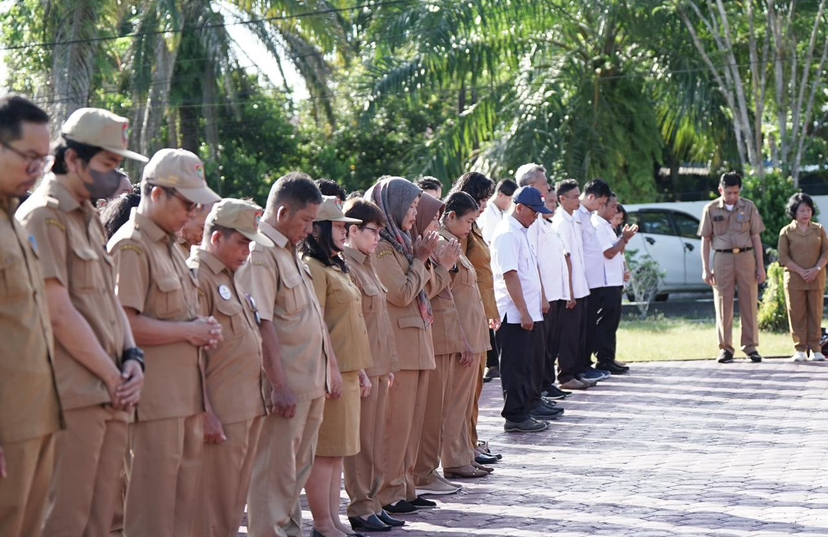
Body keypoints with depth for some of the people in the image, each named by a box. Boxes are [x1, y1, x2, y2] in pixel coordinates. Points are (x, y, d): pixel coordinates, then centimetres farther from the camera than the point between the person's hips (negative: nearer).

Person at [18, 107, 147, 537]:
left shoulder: (91, 219, 18)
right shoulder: (44, 215, -10)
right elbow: (59, 314, -15)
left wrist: (132, 358, 1)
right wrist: (114, 377, -9)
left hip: (112, 397, 9)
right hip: (75, 399, -9)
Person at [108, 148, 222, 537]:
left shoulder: (169, 247, 18)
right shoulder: (131, 247, -13)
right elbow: (124, 324, -22)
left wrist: (201, 331, 8)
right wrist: (189, 331, -13)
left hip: (185, 394, 10)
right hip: (155, 398, -10)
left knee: (185, 502, 13)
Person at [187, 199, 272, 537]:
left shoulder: (231, 278, 17)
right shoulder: (197, 276, -11)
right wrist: (205, 413, -19)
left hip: (250, 408, 9)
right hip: (221, 413, -9)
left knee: (235, 505, 14)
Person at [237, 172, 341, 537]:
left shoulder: (289, 251, 15)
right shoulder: (260, 254, -15)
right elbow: (263, 324, -20)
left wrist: (330, 369, 18)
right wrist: (280, 385, -22)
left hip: (312, 381, 10)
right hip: (287, 384, -9)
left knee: (299, 466, 16)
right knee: (275, 470, -3)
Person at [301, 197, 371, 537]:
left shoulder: (336, 268, 19)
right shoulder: (312, 269, -12)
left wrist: (360, 370, 19)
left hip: (348, 370, 10)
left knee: (338, 451, 11)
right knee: (325, 450, -4)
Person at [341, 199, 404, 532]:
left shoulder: (366, 265, 15)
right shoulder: (346, 266, -13)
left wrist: (388, 365, 15)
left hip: (378, 365, 9)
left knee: (376, 439, 11)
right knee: (361, 440, -2)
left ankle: (372, 503, 18)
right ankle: (360, 508, 5)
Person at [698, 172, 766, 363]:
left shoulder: (749, 207, 4)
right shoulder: (711, 209, 2)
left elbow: (756, 238, 6)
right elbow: (705, 240, 5)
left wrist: (760, 266, 1)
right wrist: (705, 269, -1)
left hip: (746, 257, 1)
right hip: (722, 259, -1)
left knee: (749, 304, 1)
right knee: (723, 305, 1)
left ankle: (750, 347, 7)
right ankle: (725, 348, 5)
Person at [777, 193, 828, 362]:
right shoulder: (786, 232, 3)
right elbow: (783, 257, -3)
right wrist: (801, 271, -12)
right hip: (794, 279, -2)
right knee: (797, 314, -2)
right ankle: (800, 350, 2)